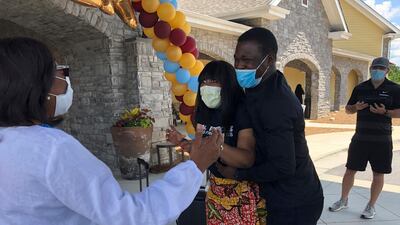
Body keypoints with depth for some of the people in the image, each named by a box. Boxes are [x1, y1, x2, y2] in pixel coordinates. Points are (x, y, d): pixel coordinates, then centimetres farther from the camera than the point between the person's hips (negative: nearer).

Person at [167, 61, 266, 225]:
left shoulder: (243, 112, -19)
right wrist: (184, 142, 1)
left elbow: (247, 159, -31)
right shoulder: (203, 113, 1)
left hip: (244, 193, -6)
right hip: (215, 190, 6)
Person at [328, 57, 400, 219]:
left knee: (378, 174, 7)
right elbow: (348, 109, 12)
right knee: (350, 170, 7)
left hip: (381, 139, -2)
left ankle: (371, 206, 24)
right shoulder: (360, 88, 5)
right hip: (360, 137, 2)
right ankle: (343, 200, 25)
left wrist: (385, 112, -20)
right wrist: (356, 107, -9)